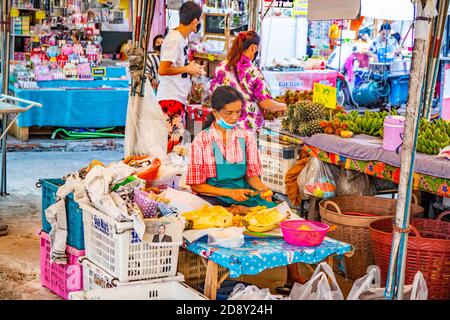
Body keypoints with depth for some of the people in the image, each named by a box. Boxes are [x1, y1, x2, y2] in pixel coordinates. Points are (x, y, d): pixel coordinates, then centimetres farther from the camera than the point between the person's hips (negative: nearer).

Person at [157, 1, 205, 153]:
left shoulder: (182, 37, 12)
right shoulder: (174, 39, -16)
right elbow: (163, 70, -22)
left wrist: (191, 68, 11)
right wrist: (187, 69, -13)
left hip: (178, 98, 10)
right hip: (170, 99, -10)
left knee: (177, 140, 12)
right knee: (171, 140, -12)